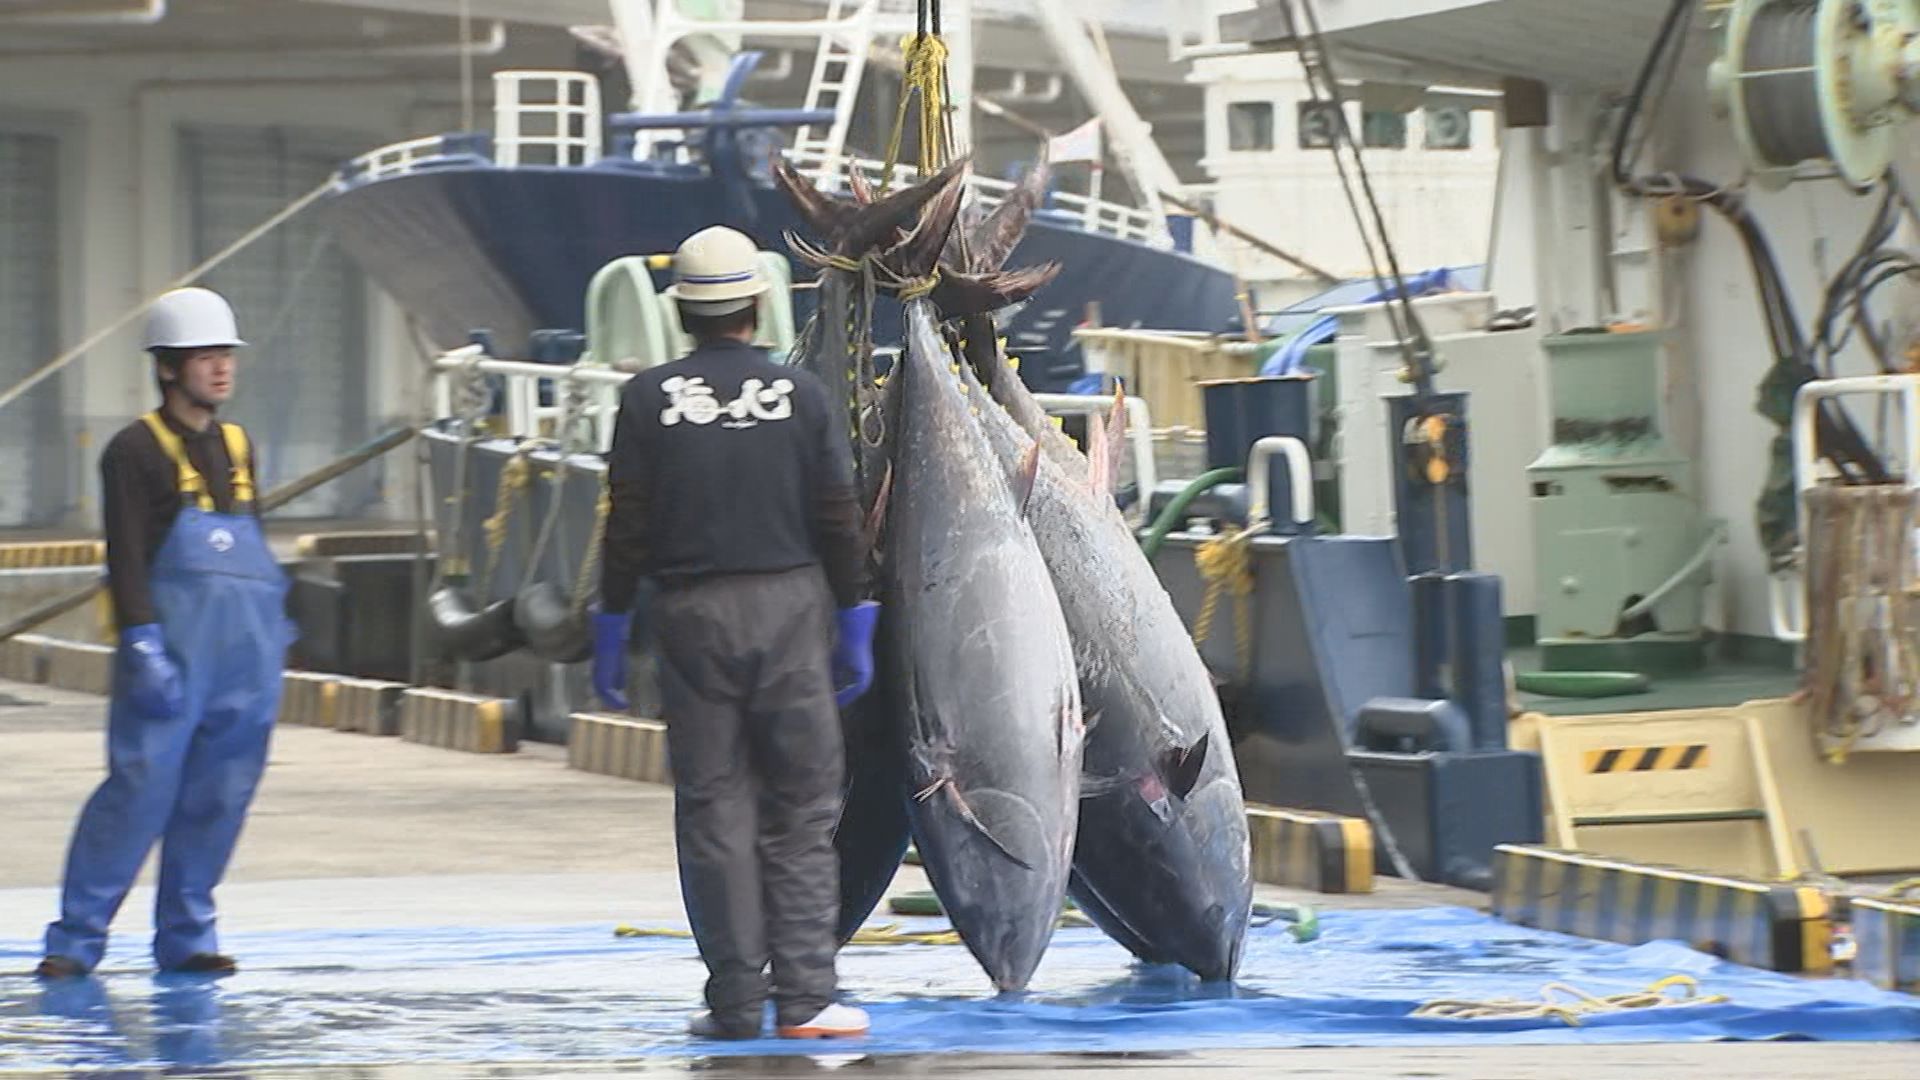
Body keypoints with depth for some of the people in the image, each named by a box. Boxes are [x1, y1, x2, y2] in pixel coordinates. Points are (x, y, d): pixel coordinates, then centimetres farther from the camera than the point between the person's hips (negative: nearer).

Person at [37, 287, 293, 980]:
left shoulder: (238, 448, 17)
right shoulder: (136, 450, -3)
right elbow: (127, 558, -10)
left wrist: (276, 630, 21)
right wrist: (143, 646, -17)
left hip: (247, 656, 6)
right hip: (173, 645, -6)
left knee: (219, 798, 5)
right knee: (141, 788, -10)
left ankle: (186, 936, 14)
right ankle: (76, 937, -2)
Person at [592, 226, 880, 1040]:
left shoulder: (649, 399, -1)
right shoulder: (801, 395, 1)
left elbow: (627, 525, -2)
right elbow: (839, 523, 0)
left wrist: (612, 628, 5)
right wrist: (853, 626, 8)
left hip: (691, 615, 0)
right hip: (788, 608, 0)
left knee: (712, 806, 5)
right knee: (801, 809, 3)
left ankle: (735, 999, 5)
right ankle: (803, 996, -4)